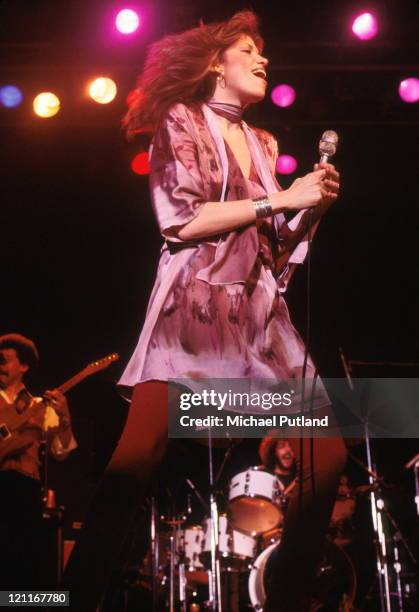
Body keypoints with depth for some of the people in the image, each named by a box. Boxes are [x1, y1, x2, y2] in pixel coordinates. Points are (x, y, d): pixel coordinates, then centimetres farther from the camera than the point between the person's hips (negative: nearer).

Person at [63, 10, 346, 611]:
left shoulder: (263, 145, 23)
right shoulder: (181, 120, 6)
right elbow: (181, 221, -8)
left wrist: (313, 206, 6)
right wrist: (277, 201, -6)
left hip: (260, 312, 7)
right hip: (193, 303, -6)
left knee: (326, 454, -4)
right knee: (139, 454, -23)